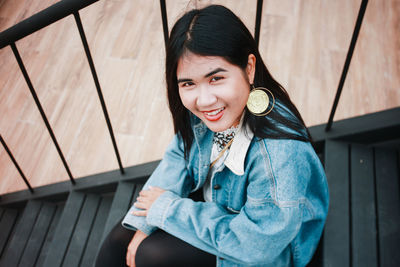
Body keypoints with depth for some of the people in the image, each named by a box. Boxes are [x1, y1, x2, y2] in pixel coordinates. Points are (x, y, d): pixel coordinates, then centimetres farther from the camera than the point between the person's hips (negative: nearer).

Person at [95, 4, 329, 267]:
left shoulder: (281, 154, -40)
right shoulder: (199, 114, -20)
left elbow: (254, 246, -29)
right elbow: (179, 159, -2)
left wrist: (166, 208, -22)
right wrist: (145, 225, -12)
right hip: (214, 202, 6)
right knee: (118, 243, 0)